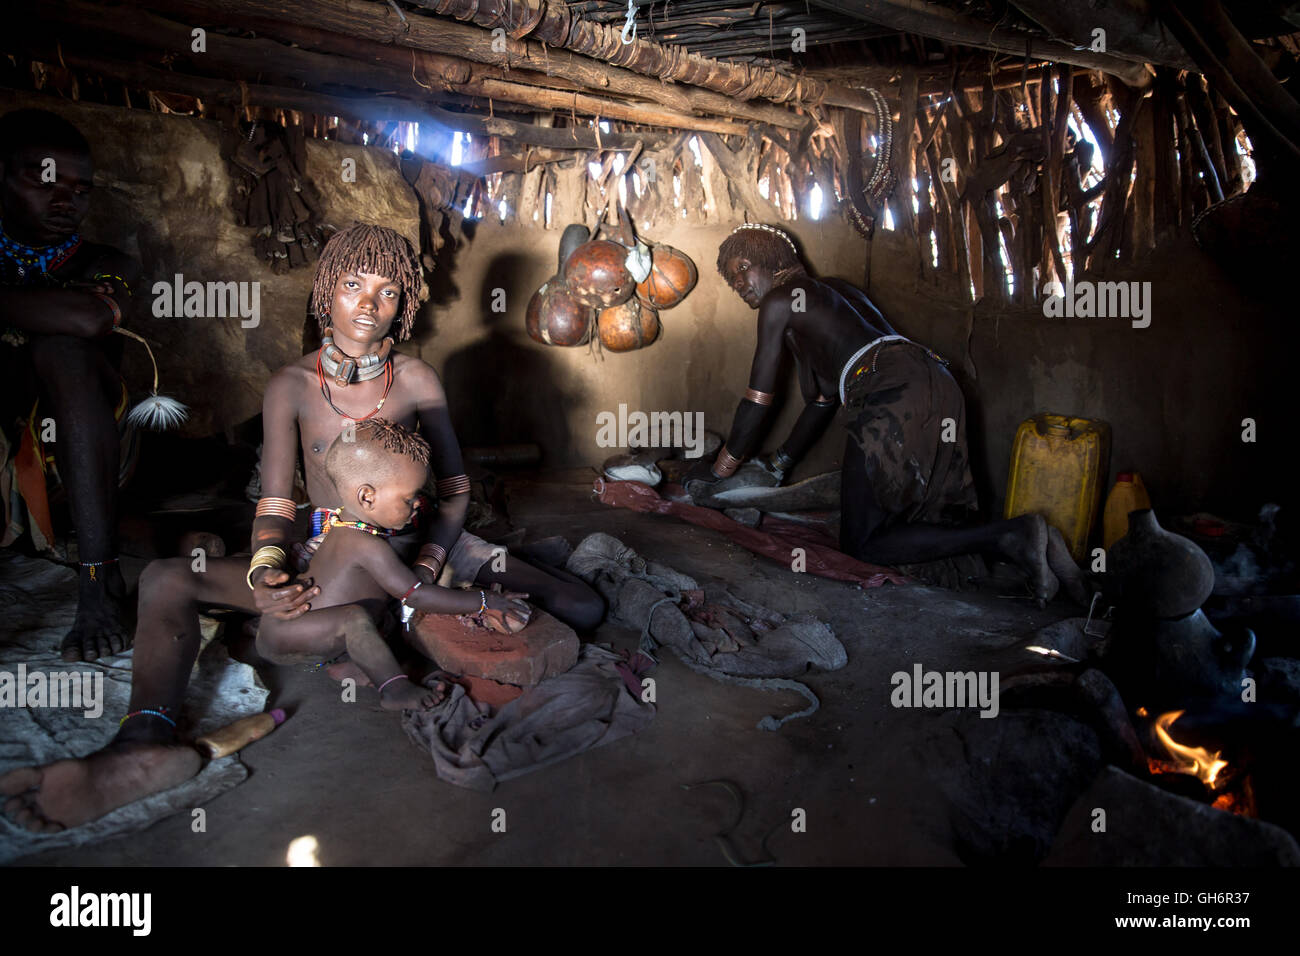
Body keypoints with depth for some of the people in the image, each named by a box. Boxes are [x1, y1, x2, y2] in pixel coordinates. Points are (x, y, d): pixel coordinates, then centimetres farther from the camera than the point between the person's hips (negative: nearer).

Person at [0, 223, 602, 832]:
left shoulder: (416, 380, -1)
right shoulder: (292, 386, -2)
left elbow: (454, 490, 1)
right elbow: (275, 503, -4)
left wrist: (423, 573, -16)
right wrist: (266, 569, -26)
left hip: (417, 546, 0)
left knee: (581, 609, -19)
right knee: (165, 580, -21)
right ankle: (145, 744, -46)